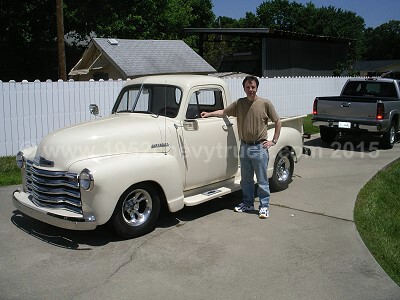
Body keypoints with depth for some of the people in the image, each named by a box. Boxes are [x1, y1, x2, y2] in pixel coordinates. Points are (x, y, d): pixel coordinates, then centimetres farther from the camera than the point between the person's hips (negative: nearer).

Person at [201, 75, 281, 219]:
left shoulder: (265, 104, -6)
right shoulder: (239, 103, 4)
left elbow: (278, 122, 0)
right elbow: (224, 112, 12)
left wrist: (273, 141, -4)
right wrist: (209, 114, -1)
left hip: (260, 148, -4)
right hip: (244, 147, 4)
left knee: (262, 180, 3)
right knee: (246, 179, 15)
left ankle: (264, 206, 15)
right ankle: (247, 203, 30)